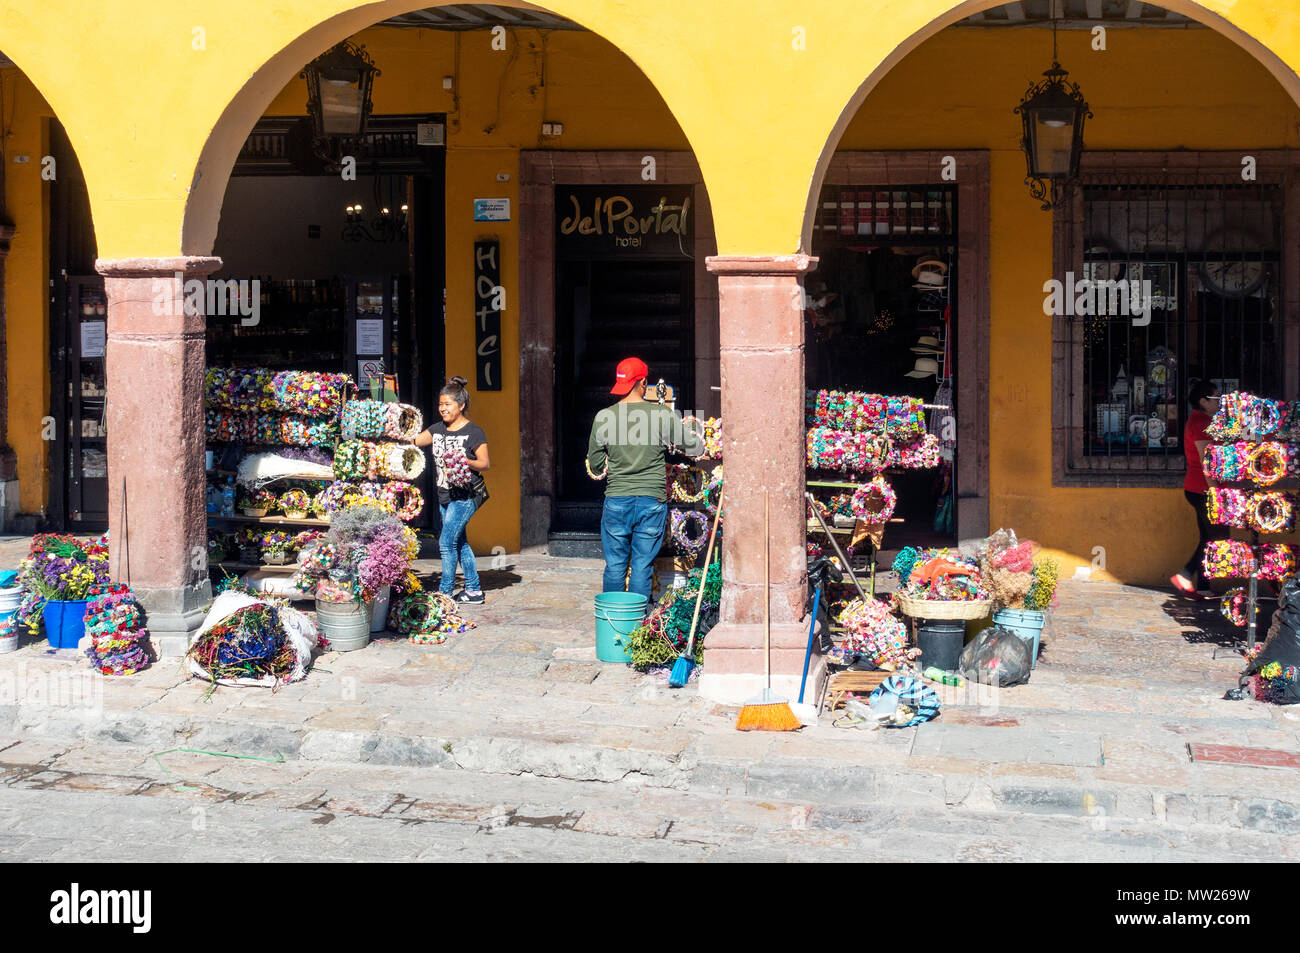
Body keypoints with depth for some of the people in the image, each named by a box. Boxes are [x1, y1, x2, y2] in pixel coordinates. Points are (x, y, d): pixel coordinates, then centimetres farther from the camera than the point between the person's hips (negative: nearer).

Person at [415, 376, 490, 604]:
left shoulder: (473, 432, -7)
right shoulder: (438, 429, 11)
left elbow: (486, 464, -8)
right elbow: (414, 441, 4)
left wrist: (465, 462, -25)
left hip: (466, 495, -7)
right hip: (445, 495, 7)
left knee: (447, 541, -10)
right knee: (459, 542, 11)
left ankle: (445, 592, -2)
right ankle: (474, 590, 19)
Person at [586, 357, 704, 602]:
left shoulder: (604, 417, -3)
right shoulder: (663, 415, -6)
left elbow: (595, 465, 5)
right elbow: (695, 447, 5)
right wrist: (699, 439, 27)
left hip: (616, 501, 1)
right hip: (653, 501, -1)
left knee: (615, 566, 10)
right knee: (642, 567, 6)